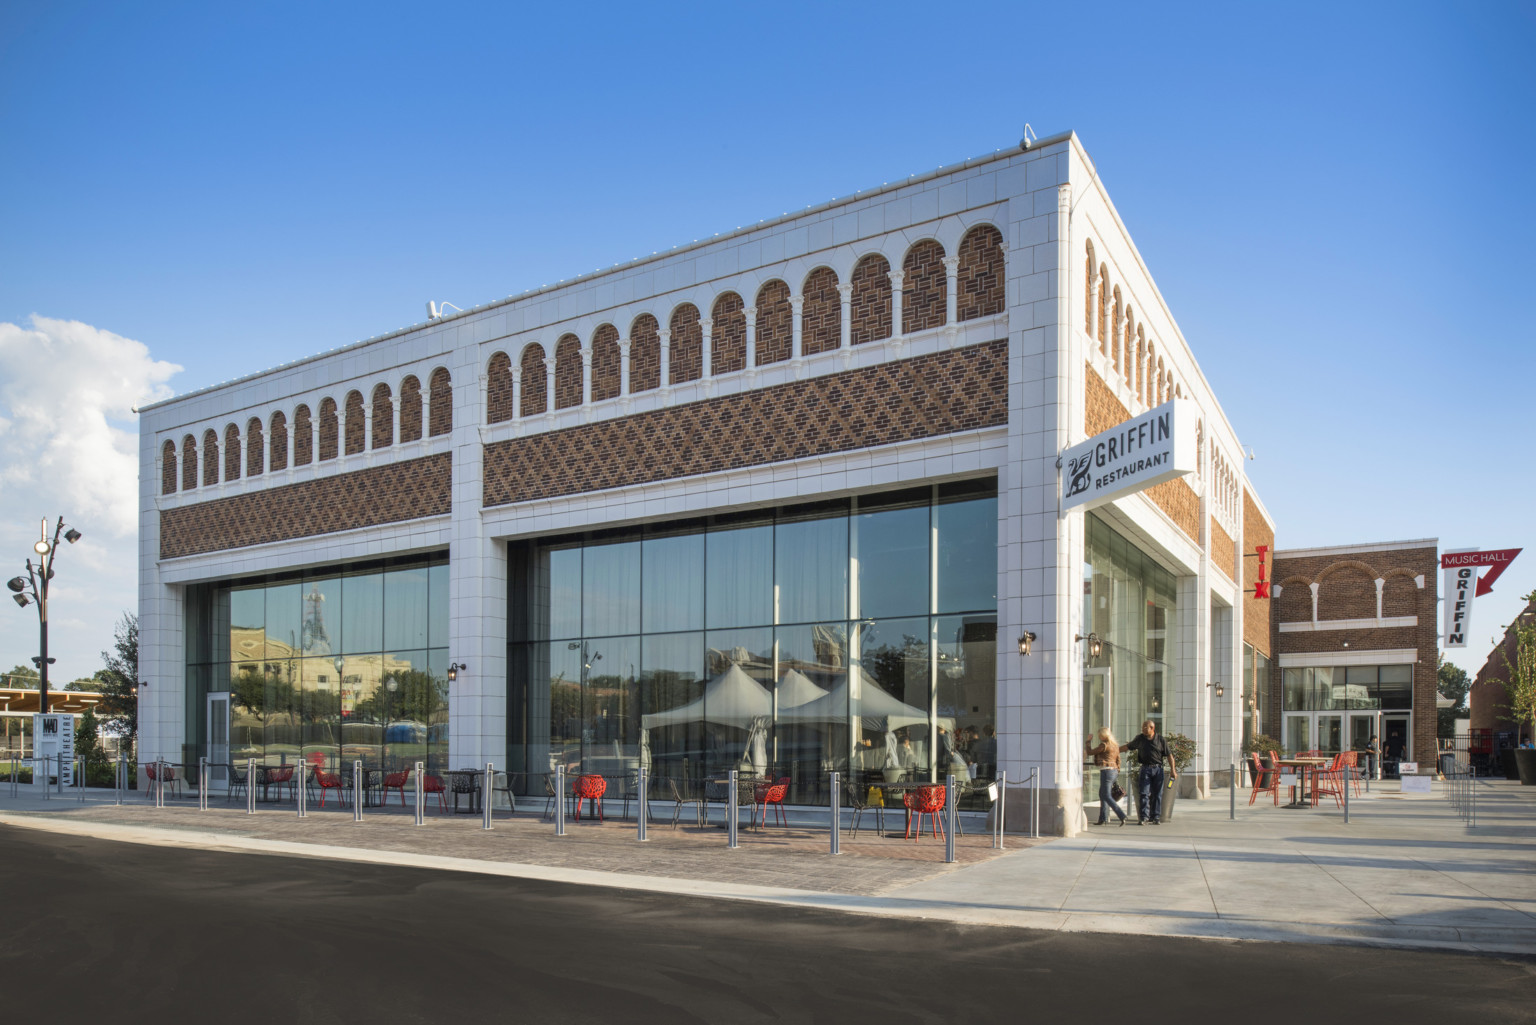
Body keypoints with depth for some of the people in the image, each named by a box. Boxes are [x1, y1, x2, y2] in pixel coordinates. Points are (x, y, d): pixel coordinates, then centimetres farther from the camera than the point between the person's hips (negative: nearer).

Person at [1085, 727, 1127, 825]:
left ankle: (1122, 816, -16)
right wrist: (1117, 772, 23)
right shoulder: (1115, 745, 12)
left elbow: (1090, 752, -6)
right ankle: (1103, 819, 16)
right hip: (1114, 771, 9)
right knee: (1102, 794, 16)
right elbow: (1118, 760, 16)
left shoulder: (1104, 745, -13)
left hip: (1106, 771, -9)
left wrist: (1088, 741, 8)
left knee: (1107, 796, -6)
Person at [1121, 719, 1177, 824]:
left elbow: (1169, 755, 3)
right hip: (1145, 769, 1)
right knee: (1144, 793, -7)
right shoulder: (1140, 739, 6)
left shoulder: (1161, 740, 0)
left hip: (1158, 769, -1)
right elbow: (1128, 747, 19)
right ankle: (1143, 817, -6)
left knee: (1157, 794, 3)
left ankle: (1156, 817, 10)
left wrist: (1173, 770, -2)